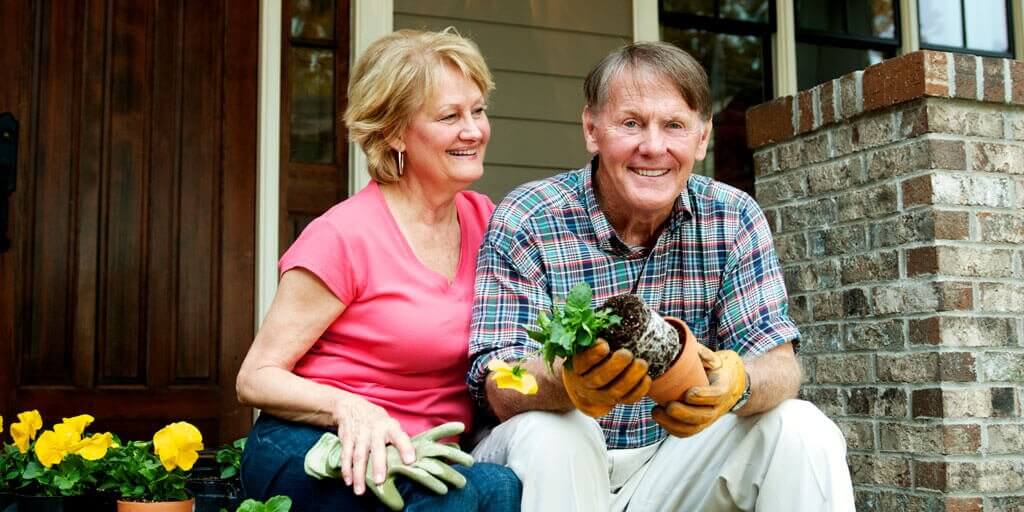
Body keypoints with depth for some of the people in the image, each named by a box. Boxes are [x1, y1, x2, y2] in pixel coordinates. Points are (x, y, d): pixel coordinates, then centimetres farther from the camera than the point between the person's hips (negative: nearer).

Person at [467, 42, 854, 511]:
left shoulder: (733, 220, -3)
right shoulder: (525, 221, -13)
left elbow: (778, 363, -9)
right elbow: (501, 388, -18)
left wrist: (736, 383, -35)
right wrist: (571, 381, -43)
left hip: (674, 462, 3)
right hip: (557, 469, -2)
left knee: (800, 428, -18)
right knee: (548, 432, -33)